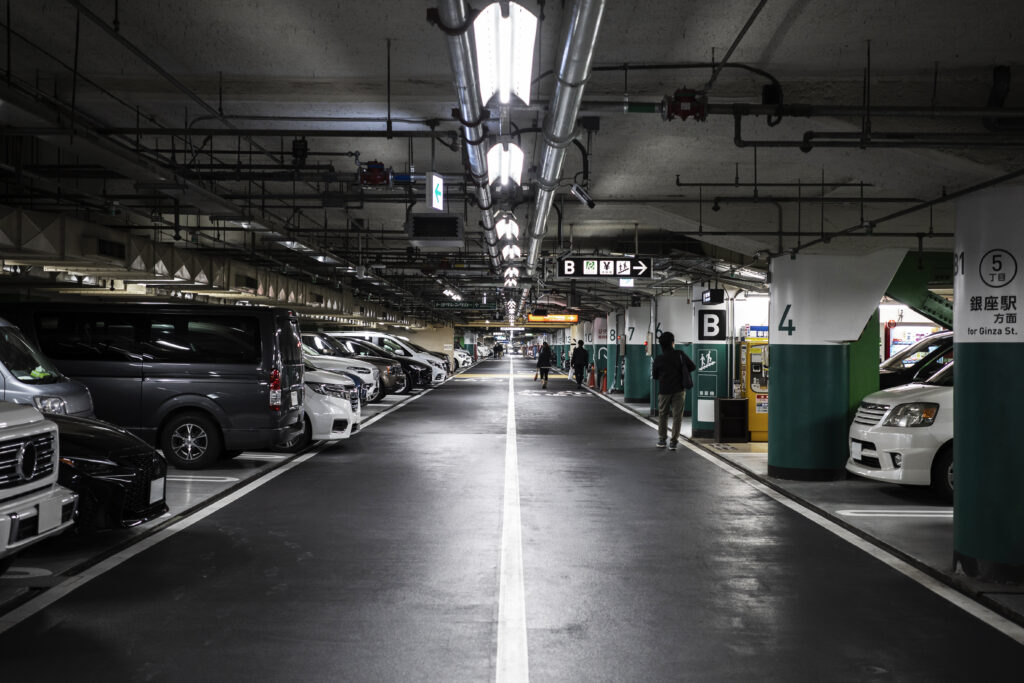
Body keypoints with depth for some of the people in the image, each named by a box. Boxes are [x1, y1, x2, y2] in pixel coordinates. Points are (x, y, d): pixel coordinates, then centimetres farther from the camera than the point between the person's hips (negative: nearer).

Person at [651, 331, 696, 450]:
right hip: (679, 389, -1)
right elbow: (693, 367, 0)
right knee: (677, 415, 4)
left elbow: (654, 376, 5)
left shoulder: (658, 359, -5)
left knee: (662, 414, 16)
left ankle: (662, 439, 20)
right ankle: (673, 441, 0)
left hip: (664, 390, 1)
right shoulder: (680, 355, -6)